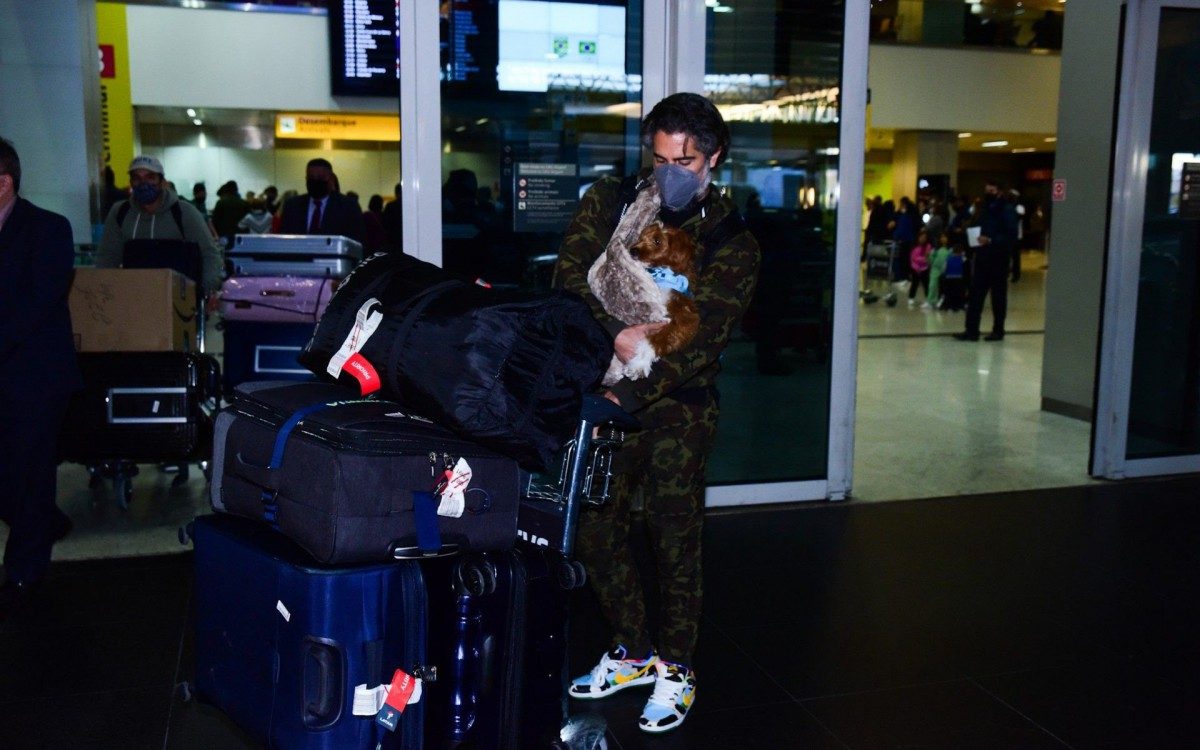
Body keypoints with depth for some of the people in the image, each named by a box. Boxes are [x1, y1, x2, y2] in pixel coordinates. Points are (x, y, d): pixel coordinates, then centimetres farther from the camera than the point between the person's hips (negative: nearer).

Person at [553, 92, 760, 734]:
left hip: (675, 405, -4)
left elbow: (701, 341, -13)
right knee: (596, 532, 10)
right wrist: (616, 334, -22)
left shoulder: (731, 242, -4)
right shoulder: (609, 201, 5)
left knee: (674, 541, 1)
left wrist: (629, 396, -22)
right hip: (606, 391, 4)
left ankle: (676, 670, 20)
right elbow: (569, 275, -6)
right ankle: (633, 651, 30)